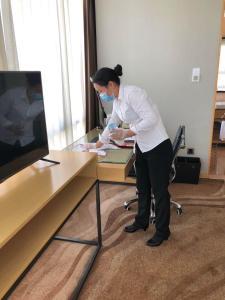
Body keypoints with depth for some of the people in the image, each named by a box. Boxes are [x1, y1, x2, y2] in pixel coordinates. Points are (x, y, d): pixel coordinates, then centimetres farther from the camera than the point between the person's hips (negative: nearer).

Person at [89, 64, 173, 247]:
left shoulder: (132, 93, -21)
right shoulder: (117, 101, 7)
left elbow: (151, 119, -28)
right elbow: (112, 124, 19)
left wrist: (126, 133, -24)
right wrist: (97, 144, 24)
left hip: (158, 147, -9)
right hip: (142, 148, 9)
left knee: (159, 190, 6)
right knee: (142, 188, 20)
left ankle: (162, 231, 26)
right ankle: (142, 222, 41)